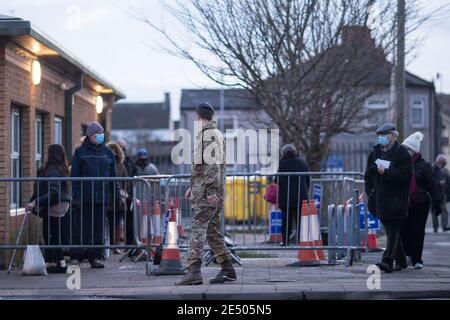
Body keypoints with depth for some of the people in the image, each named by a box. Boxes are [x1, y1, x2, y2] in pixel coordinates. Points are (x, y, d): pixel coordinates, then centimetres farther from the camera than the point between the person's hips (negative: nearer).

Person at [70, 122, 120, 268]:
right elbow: (74, 176, -1)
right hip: (85, 198, -3)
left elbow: (113, 176, 15)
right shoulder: (81, 152, 2)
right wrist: (76, 196, -10)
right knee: (81, 228, -2)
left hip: (102, 198, 3)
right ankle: (76, 257, 4)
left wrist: (117, 195, 8)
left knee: (98, 229, 6)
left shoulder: (107, 153, 12)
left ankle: (95, 257, 12)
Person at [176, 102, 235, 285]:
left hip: (208, 193, -10)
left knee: (198, 229, -15)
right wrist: (193, 187, 27)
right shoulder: (215, 134, 21)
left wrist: (211, 191, -24)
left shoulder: (209, 135, -11)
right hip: (207, 191, 10)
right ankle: (227, 269, 16)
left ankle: (194, 270, -24)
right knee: (213, 231, 13)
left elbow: (213, 165, -20)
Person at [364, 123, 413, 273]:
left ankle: (388, 261, -17)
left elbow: (406, 175, -14)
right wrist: (370, 192, 10)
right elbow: (368, 175, 20)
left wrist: (386, 173, -21)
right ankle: (401, 260, 23)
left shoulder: (402, 153, -5)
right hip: (380, 198, 6)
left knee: (393, 231, -10)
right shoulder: (375, 152, 14)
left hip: (396, 199, -6)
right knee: (392, 231, 13)